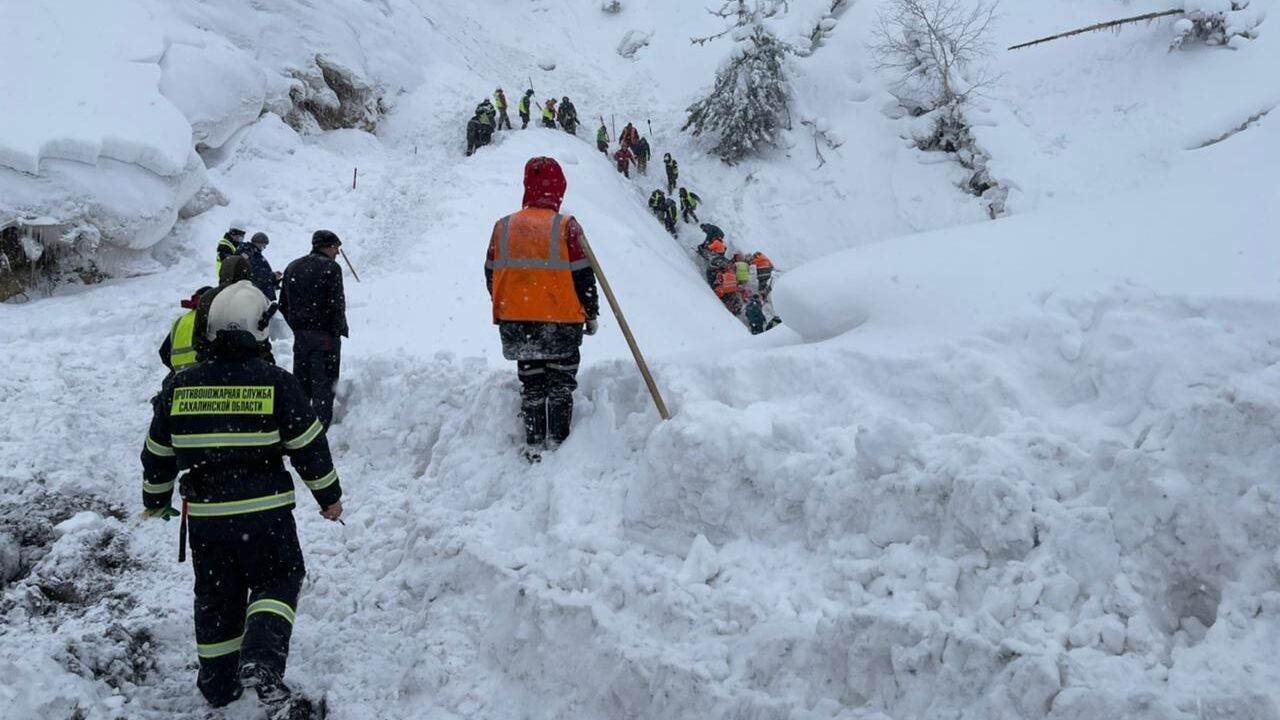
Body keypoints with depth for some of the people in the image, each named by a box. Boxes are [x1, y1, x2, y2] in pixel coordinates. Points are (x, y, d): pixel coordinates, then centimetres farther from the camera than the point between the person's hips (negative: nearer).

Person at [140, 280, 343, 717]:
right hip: (264, 512, -3)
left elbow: (157, 454, 10)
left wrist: (156, 501, 27)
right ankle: (261, 662, -11)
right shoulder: (276, 383, -10)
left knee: (215, 596, 18)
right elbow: (309, 447, -4)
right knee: (277, 582, 12)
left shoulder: (179, 386, 0)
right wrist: (329, 497, 9)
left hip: (204, 514, 4)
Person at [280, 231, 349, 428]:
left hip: (300, 335, 7)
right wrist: (338, 331, -7)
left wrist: (297, 326, 16)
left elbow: (283, 304, 12)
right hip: (324, 335, -6)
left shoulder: (292, 267, 11)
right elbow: (336, 304, -16)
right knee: (323, 384, -2)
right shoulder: (330, 267, -11)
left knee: (300, 383, 15)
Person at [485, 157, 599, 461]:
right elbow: (583, 277, -8)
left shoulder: (503, 227, 1)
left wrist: (506, 309, 21)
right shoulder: (566, 227, -11)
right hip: (562, 322, -3)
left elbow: (492, 276, 8)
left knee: (531, 384, 13)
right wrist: (591, 313, 4)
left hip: (517, 321, 3)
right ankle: (559, 443, 9)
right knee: (561, 384, 9)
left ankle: (534, 446, 13)